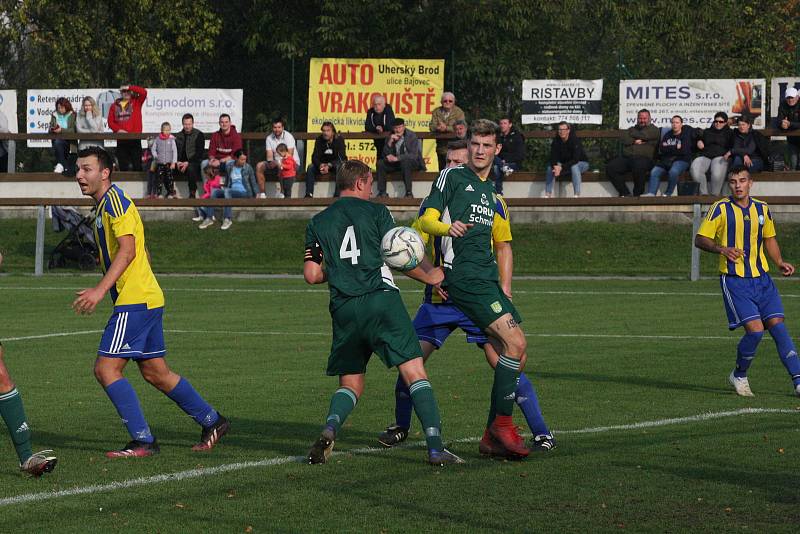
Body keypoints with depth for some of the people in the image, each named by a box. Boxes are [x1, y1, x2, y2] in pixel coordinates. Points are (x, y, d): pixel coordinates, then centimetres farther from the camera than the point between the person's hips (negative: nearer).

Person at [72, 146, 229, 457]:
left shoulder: (114, 200, -10)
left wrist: (100, 290, -25)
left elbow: (127, 249, -20)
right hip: (147, 300, 10)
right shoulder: (104, 206, 20)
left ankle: (142, 441, -10)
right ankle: (212, 422, 23)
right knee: (155, 373, 15)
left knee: (106, 369, -10)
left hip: (135, 301, -10)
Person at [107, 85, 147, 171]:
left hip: (135, 138, -2)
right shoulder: (114, 105, 12)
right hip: (121, 140, 2)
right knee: (123, 166, 4)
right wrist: (118, 130, -9)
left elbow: (143, 92, -6)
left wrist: (129, 87, -4)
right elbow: (110, 121, 8)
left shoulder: (136, 102, 8)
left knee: (137, 164, -5)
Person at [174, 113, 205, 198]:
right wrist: (178, 162, -8)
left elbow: (199, 153, -8)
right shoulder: (178, 136, 16)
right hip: (181, 162, 5)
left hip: (194, 162, -5)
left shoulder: (199, 135, 0)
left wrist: (188, 163, -17)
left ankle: (192, 194, -28)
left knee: (190, 168, -39)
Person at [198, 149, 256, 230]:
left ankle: (227, 219, -38)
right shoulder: (229, 166, 7)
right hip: (231, 192, 4)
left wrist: (256, 195, 2)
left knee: (227, 191, -33)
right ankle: (209, 218, -26)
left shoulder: (248, 168, 0)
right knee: (214, 191, -20)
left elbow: (253, 183, 6)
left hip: (244, 193, -4)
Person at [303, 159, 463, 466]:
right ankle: (436, 448, -15)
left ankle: (330, 429, -15)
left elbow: (311, 275, 8)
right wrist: (430, 277, 16)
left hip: (344, 310, 4)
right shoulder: (375, 212, 4)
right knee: (415, 374, -3)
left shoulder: (318, 223, 13)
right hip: (382, 300, -4)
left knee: (350, 385, 15)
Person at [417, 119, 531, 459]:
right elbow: (426, 219, -7)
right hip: (463, 277, -8)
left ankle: (493, 434, 6)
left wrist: (503, 286, 24)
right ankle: (502, 424, -13)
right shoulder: (453, 177, 2)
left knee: (515, 350, 2)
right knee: (514, 343, -18)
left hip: (488, 280, 8)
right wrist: (447, 227, -28)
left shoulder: (492, 193, 24)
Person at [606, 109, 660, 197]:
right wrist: (635, 141, -5)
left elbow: (645, 135, -5)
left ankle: (637, 194, -22)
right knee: (610, 167, -19)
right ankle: (624, 193, -17)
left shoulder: (653, 129, 15)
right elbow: (624, 140, 10)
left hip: (644, 158, -5)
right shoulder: (632, 129, 29)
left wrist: (633, 135, 11)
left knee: (638, 167, -41)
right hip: (626, 158, 5)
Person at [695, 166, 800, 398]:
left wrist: (780, 263, 8)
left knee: (778, 326, -4)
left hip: (761, 278, 4)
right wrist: (722, 250, -24)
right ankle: (739, 376, 9)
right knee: (755, 329, -15)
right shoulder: (720, 209, -5)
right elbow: (700, 239, -6)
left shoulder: (762, 209, 9)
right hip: (734, 281, -4)